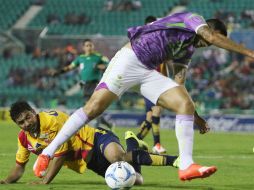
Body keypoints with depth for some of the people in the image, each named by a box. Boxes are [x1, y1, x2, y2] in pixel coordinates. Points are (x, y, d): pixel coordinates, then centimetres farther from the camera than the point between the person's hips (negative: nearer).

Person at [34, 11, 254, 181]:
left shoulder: (188, 50, 23)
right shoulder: (192, 19, 3)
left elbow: (178, 87, 24)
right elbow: (212, 37, -16)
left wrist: (194, 115, 20)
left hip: (149, 73, 8)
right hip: (129, 60, -8)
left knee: (186, 104, -8)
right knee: (94, 107, -15)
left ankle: (186, 166, -16)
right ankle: (47, 153, -8)